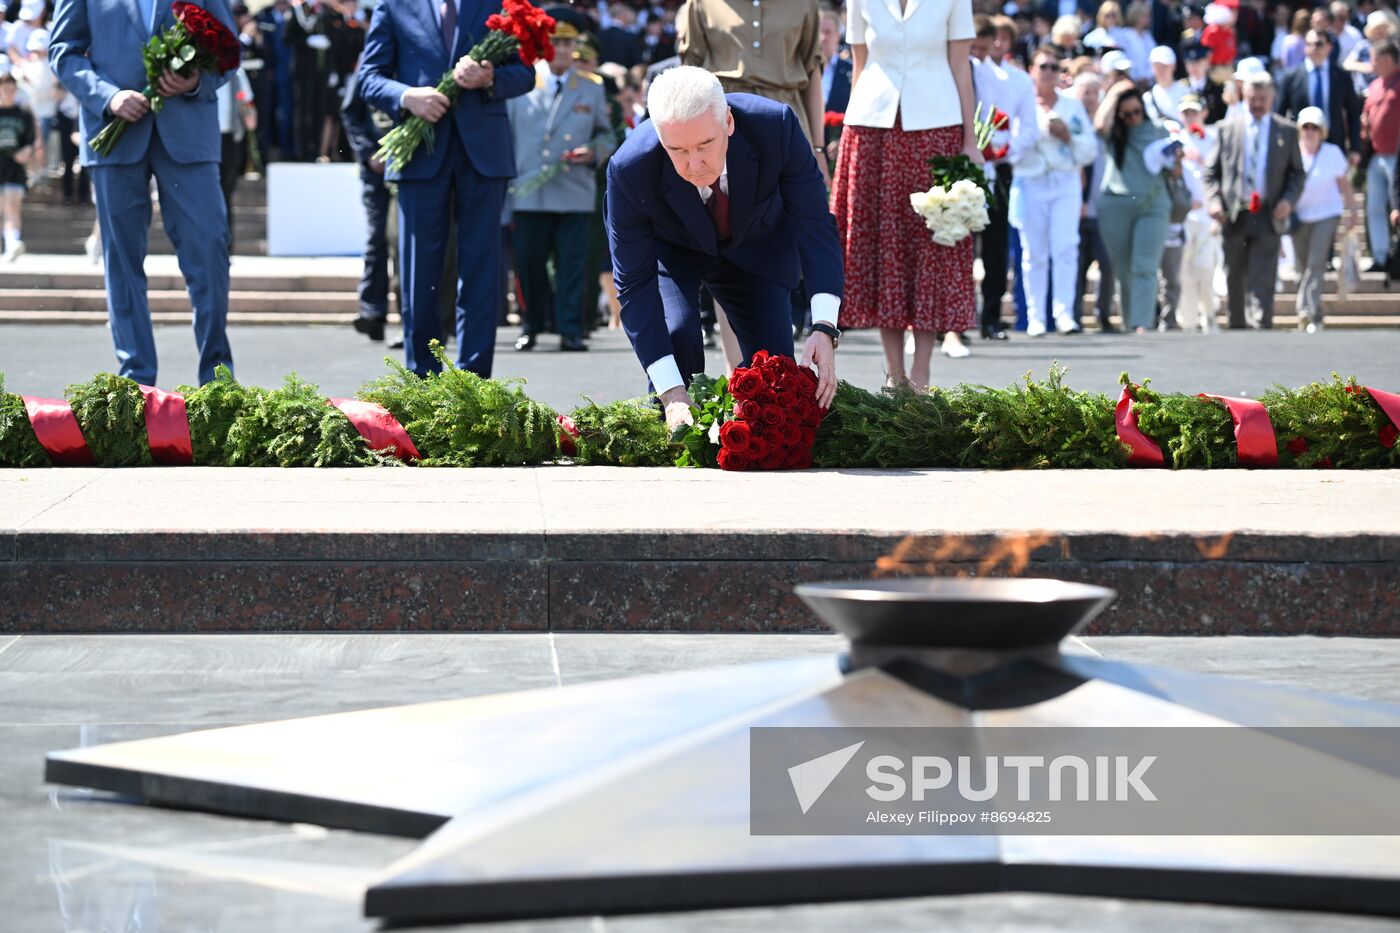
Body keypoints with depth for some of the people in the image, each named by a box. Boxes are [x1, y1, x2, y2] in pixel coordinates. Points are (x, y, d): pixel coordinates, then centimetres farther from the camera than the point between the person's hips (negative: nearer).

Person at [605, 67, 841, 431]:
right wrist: (671, 392, -40)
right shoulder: (630, 169, -37)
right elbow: (634, 284, -31)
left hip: (757, 246, 2)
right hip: (670, 250, -2)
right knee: (676, 341, -25)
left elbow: (815, 223, -28)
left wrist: (824, 327, -42)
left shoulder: (776, 126, -36)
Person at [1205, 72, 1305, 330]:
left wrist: (1288, 200, -8)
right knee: (1235, 279, 9)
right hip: (1233, 215, 2)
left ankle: (1261, 326, -17)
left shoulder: (1287, 132, 8)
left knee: (1262, 279, -11)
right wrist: (1214, 200, -7)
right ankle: (1237, 326, 21)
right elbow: (1212, 173, 10)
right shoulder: (1228, 130, 9)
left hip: (1268, 215, -2)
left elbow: (1297, 174, 10)